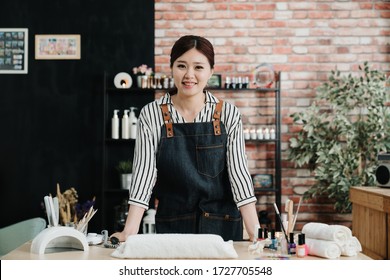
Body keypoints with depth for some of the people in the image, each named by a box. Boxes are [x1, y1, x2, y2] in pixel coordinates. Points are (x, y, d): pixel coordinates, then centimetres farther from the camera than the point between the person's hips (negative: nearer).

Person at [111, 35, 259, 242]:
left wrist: (255, 234, -16)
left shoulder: (228, 114, -4)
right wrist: (129, 233, -18)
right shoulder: (151, 115, -5)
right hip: (171, 227, 0)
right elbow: (144, 173, -9)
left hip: (222, 227, 0)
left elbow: (238, 172, -8)